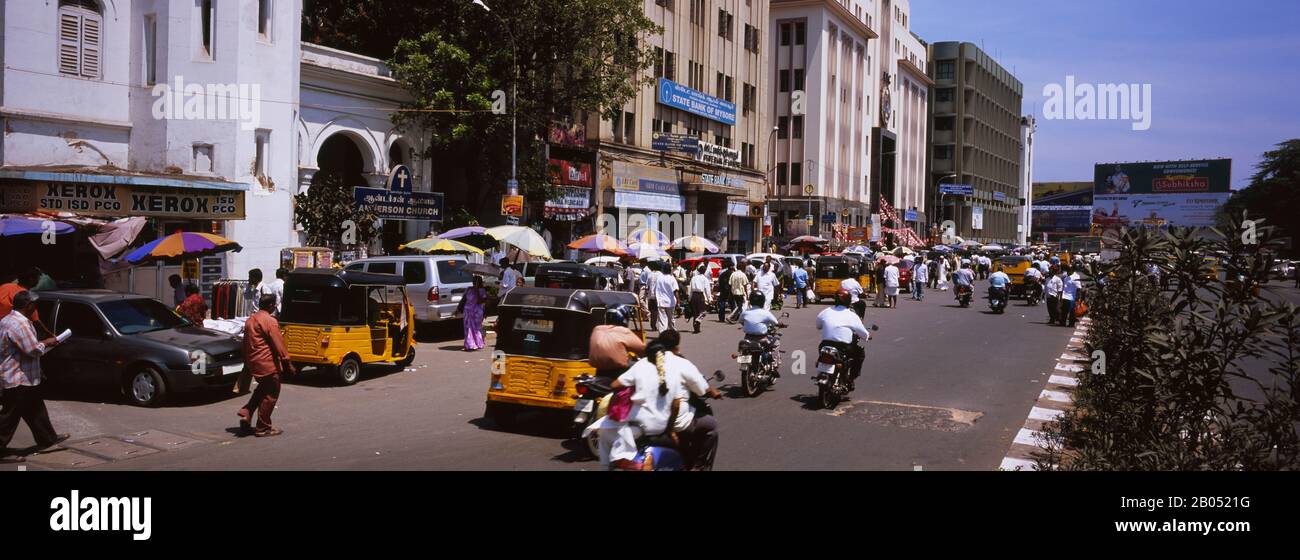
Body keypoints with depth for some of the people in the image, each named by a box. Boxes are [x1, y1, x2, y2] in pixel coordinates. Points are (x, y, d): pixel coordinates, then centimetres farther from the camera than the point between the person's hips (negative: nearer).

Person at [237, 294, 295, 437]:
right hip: (267, 363, -9)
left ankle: (246, 413, 12)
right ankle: (263, 428, 6)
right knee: (271, 394, 1)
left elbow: (246, 343, 19)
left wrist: (247, 363, 26)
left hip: (253, 362, 9)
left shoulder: (250, 320, 12)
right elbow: (278, 344, -17)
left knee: (262, 390, 26)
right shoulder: (269, 321, -14)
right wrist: (287, 363, -12)